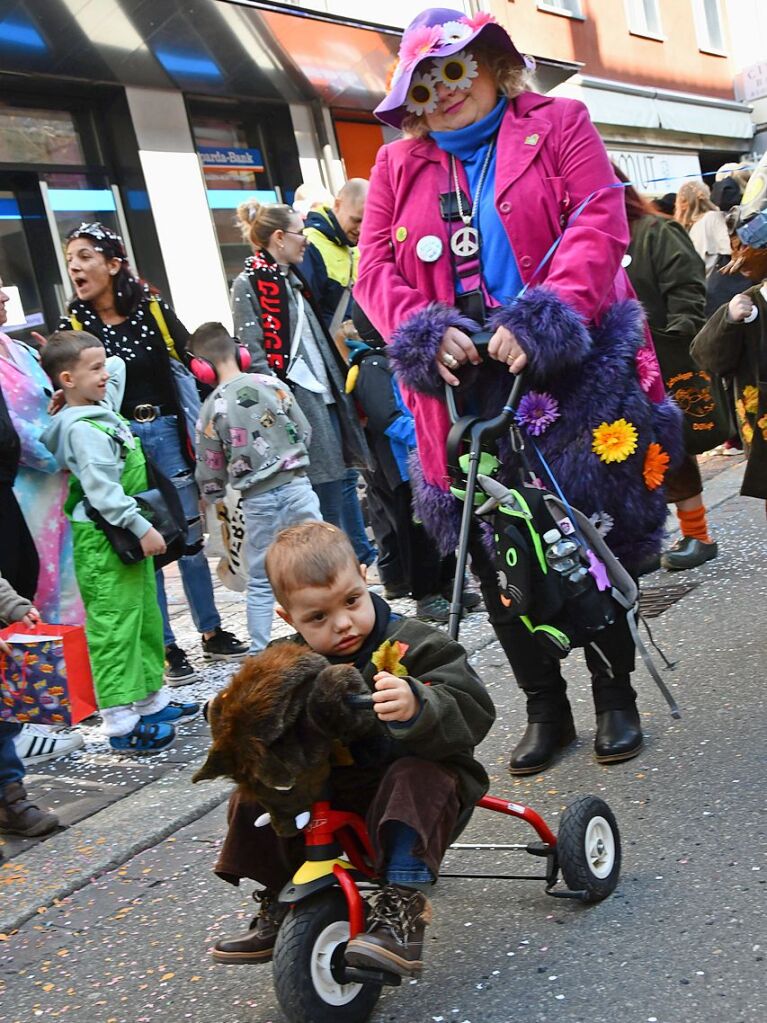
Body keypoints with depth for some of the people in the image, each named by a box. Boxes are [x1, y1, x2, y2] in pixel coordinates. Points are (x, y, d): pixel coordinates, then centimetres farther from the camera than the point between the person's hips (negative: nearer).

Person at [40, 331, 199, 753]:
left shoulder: (103, 407, 11)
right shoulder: (82, 428, -19)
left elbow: (118, 366, 29)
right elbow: (103, 490, -24)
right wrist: (141, 528, -21)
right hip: (102, 540, -10)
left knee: (145, 618, 17)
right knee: (114, 626, -6)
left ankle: (151, 698, 29)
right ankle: (120, 722, -1)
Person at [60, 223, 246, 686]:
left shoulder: (151, 306, 1)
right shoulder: (74, 324, 0)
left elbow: (192, 361, 6)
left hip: (168, 431, 1)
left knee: (190, 535, 10)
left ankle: (213, 634, 24)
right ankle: (168, 649, 13)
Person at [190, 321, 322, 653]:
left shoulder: (212, 408, -4)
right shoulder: (271, 385, -1)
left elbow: (210, 470, 3)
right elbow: (305, 432, 6)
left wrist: (212, 498, 23)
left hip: (257, 499, 0)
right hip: (295, 485, 1)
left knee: (260, 583, 10)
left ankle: (259, 650, 13)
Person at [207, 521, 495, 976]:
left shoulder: (412, 645, -18)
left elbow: (471, 711, -28)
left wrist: (417, 708, -50)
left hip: (417, 770, -5)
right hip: (341, 786, 5)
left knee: (416, 782, -37)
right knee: (255, 795, -8)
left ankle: (403, 910, -35)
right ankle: (279, 904, 9)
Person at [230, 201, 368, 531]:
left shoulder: (293, 278, 19)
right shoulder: (248, 285, -6)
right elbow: (254, 354, -13)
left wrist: (340, 385, 17)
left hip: (325, 393, 8)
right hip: (295, 402, -8)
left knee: (336, 484, 9)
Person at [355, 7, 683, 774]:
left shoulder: (557, 126, 7)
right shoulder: (397, 167, 16)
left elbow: (599, 227, -7)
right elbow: (375, 271, 7)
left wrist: (541, 317, -22)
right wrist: (425, 332, -14)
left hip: (569, 373, -3)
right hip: (464, 392, 3)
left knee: (595, 537, 2)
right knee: (492, 555, 6)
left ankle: (615, 696, 24)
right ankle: (545, 709, 24)